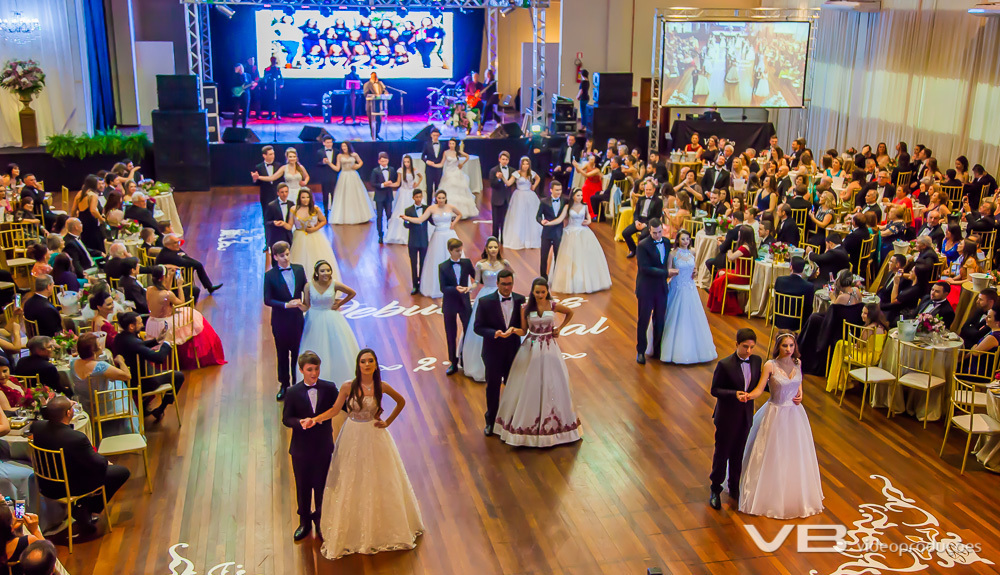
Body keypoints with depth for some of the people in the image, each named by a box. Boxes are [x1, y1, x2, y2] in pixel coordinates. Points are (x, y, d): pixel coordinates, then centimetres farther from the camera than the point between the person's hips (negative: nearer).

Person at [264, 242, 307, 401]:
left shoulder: (299, 269, -2)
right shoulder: (270, 275, -11)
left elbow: (305, 288, 11)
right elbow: (267, 300, -14)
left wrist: (305, 303, -4)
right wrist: (286, 305, -24)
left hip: (297, 319, 2)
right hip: (280, 321, -2)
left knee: (298, 353, 11)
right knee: (282, 355, 12)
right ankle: (284, 385, 27)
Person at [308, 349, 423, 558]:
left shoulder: (381, 387, -10)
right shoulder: (348, 387, -12)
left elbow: (401, 401, 6)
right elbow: (334, 410, -6)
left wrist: (388, 422, 1)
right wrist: (314, 419, -19)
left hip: (374, 437, 0)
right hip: (353, 437, 0)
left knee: (379, 481, 12)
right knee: (351, 483, 8)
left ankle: (381, 527, 33)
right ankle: (352, 529, 23)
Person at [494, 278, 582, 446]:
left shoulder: (554, 306, -6)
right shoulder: (526, 308, -7)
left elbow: (570, 313, 13)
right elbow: (523, 331, -2)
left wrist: (559, 328, 6)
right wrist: (514, 330, -23)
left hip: (549, 349, 0)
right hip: (530, 349, 0)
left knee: (552, 385, 6)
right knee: (528, 386, 4)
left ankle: (552, 423, 25)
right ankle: (527, 423, 19)